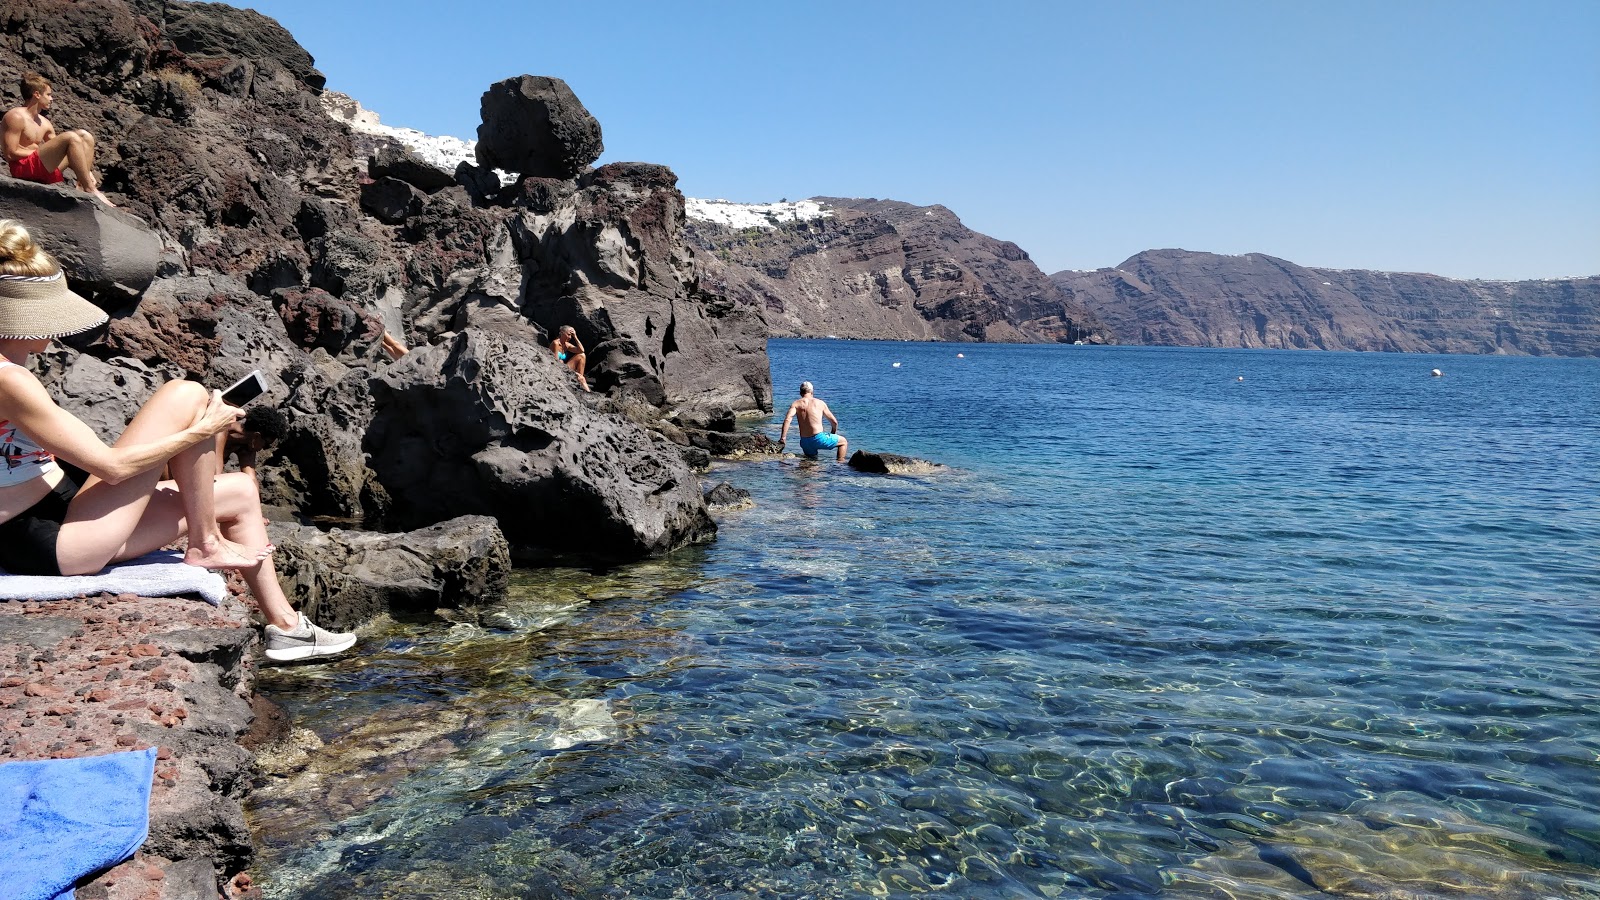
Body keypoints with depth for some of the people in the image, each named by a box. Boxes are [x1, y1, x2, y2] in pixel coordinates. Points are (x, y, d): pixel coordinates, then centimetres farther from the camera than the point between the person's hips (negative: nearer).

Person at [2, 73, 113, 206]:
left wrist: (87, 172, 1)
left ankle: (82, 187, -11)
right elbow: (11, 154, -13)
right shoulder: (16, 117, -8)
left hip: (45, 170, 9)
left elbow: (58, 149, 15)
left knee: (86, 137, 5)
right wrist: (37, 150, -4)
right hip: (24, 167, -9)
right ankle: (90, 190, -29)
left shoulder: (43, 123, 17)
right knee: (70, 137, -25)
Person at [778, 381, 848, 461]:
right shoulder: (820, 403, 5)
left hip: (805, 442, 3)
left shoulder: (796, 404, 4)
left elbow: (787, 419, -15)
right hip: (818, 438, -3)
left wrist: (782, 438, -15)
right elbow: (834, 422, 12)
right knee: (843, 441, 18)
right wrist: (833, 434, 31)